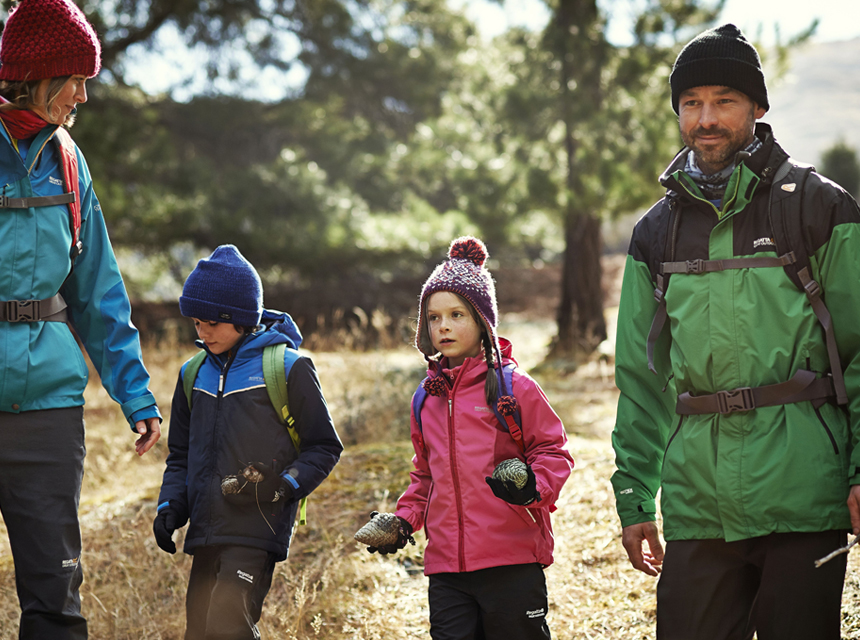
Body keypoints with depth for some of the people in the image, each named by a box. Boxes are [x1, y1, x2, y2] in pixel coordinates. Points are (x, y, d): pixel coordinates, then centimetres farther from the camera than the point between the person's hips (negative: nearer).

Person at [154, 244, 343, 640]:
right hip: (206, 531, 7)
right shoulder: (194, 374, 13)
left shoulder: (286, 369, -4)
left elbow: (324, 447, 1)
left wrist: (283, 486, -13)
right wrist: (170, 506, 7)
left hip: (257, 531, -6)